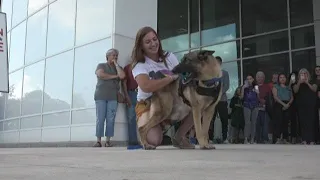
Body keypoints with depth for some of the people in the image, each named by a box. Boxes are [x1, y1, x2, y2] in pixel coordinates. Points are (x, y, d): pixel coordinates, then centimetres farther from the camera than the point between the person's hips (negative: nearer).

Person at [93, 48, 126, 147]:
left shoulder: (118, 68, 20)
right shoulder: (101, 65, 14)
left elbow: (122, 76, -2)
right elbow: (101, 75, -8)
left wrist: (116, 64, 6)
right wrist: (114, 76, 0)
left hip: (113, 97, 2)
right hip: (101, 96, -2)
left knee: (110, 119, -5)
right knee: (100, 119, -7)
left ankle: (108, 140, -3)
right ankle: (98, 141, -5)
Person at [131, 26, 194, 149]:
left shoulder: (169, 57, 1)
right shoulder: (139, 65, -15)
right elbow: (146, 86, -34)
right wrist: (172, 77, -28)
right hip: (148, 105, -4)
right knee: (154, 140, -30)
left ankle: (179, 137, 4)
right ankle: (148, 141, 12)